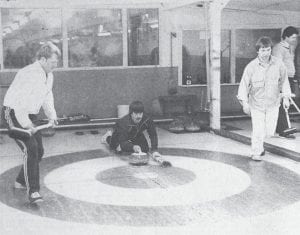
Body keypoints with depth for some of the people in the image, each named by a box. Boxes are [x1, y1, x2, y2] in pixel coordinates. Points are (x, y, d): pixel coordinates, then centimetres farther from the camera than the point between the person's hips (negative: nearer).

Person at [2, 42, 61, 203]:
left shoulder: (49, 75, 6)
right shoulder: (29, 74, -24)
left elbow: (47, 96, 19)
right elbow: (18, 101, -29)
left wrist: (51, 115, 5)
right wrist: (26, 124, -28)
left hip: (30, 116, 9)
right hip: (14, 115, -9)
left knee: (38, 151, 11)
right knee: (30, 149, -21)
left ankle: (21, 181, 29)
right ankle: (33, 191, -20)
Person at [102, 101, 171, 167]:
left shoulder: (147, 120, -37)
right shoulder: (124, 123, -47)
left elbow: (153, 135, -23)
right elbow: (123, 143, -50)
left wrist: (154, 149, -34)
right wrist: (133, 147, -70)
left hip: (136, 135, 3)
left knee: (145, 149, -8)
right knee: (118, 148, 17)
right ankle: (109, 136, 47)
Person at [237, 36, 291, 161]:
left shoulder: (278, 64, -6)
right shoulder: (251, 66, -12)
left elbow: (284, 81, 7)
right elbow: (244, 84, -7)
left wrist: (286, 97, 6)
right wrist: (244, 102, -11)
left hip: (273, 103, 2)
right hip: (256, 104, -2)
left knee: (269, 131, 7)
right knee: (258, 131, -2)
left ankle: (258, 141, 39)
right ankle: (256, 152, 17)